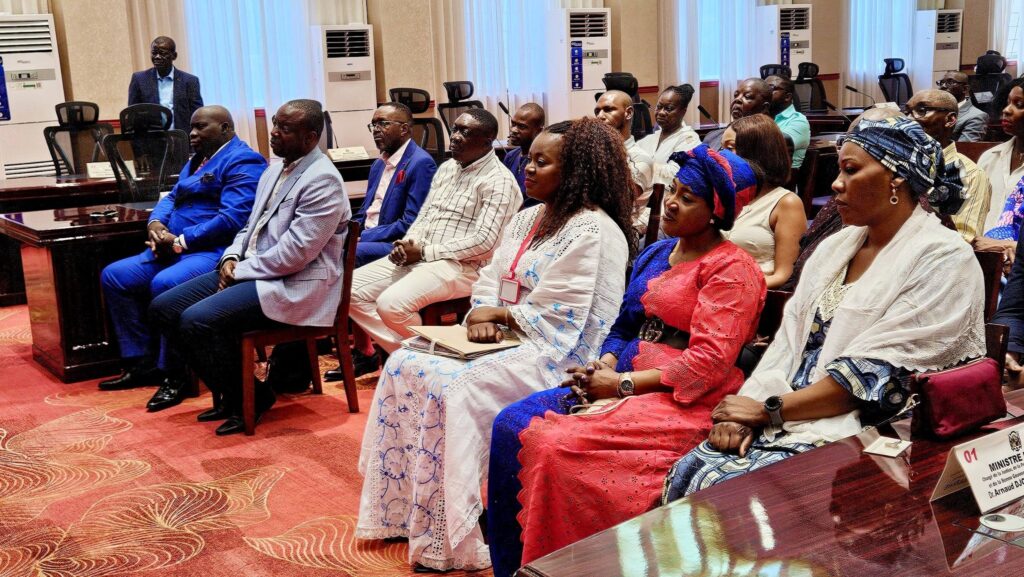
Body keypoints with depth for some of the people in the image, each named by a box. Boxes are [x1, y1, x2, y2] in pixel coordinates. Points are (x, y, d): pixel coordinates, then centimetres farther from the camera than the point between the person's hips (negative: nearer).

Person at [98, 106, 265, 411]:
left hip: (214, 251, -10)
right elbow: (171, 198, 23)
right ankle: (142, 363, 4)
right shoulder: (197, 159, 24)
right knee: (114, 276, 1)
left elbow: (232, 219, -21)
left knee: (165, 284, -34)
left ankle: (175, 375, -19)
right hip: (175, 249, 10)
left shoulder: (242, 162, -9)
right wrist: (156, 224, -1)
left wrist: (179, 242, -18)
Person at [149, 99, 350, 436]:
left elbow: (293, 253, -22)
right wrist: (232, 258, 2)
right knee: (163, 307, 2)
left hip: (293, 285, -10)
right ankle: (229, 393, 10)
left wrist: (240, 271, -13)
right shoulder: (275, 171, 14)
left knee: (197, 320, -25)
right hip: (249, 271, 10)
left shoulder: (323, 181, -16)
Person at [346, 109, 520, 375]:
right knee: (351, 288, -3)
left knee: (391, 303, -30)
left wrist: (424, 252, -17)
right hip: (417, 256, 9)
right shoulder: (447, 167, 15)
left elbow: (484, 242, -19)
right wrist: (407, 244, -4)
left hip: (461, 267, -9)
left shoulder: (498, 181, -11)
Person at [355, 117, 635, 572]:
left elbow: (553, 318, -19)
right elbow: (489, 279, 12)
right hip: (506, 340, 10)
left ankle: (449, 537, -15)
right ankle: (402, 506, 1)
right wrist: (482, 316, -10)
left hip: (555, 353, -9)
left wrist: (497, 314, -6)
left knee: (456, 390, -28)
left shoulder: (591, 232, -15)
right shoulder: (527, 219, 15)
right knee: (405, 365, -5)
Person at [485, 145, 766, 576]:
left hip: (683, 401, -8)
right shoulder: (655, 254, 17)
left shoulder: (732, 268, -8)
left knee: (557, 445, -27)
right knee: (514, 424, -10)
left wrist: (623, 383, -15)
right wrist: (603, 365, -3)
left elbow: (708, 362, -17)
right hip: (622, 384, 8)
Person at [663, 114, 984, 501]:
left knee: (722, 487, -25)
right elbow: (789, 340, 8)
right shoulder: (836, 247, 15)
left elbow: (876, 375, -17)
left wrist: (770, 409, -15)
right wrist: (747, 410, -8)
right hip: (792, 420, 7)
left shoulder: (944, 260, -9)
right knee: (687, 472, -15)